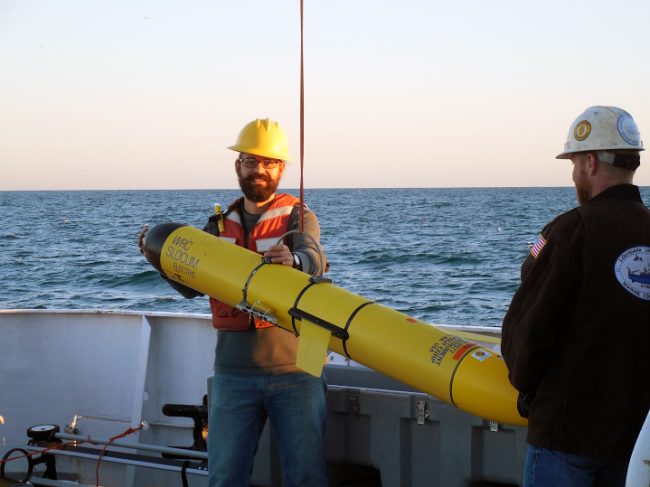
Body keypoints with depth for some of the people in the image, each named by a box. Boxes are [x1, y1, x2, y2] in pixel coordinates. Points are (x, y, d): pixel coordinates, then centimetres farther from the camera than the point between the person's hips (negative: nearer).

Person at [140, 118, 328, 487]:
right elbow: (192, 285, 7)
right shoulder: (220, 226, 14)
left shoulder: (298, 217, 3)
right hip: (233, 374, 3)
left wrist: (293, 260, -42)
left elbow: (314, 260, -19)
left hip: (294, 370, -3)